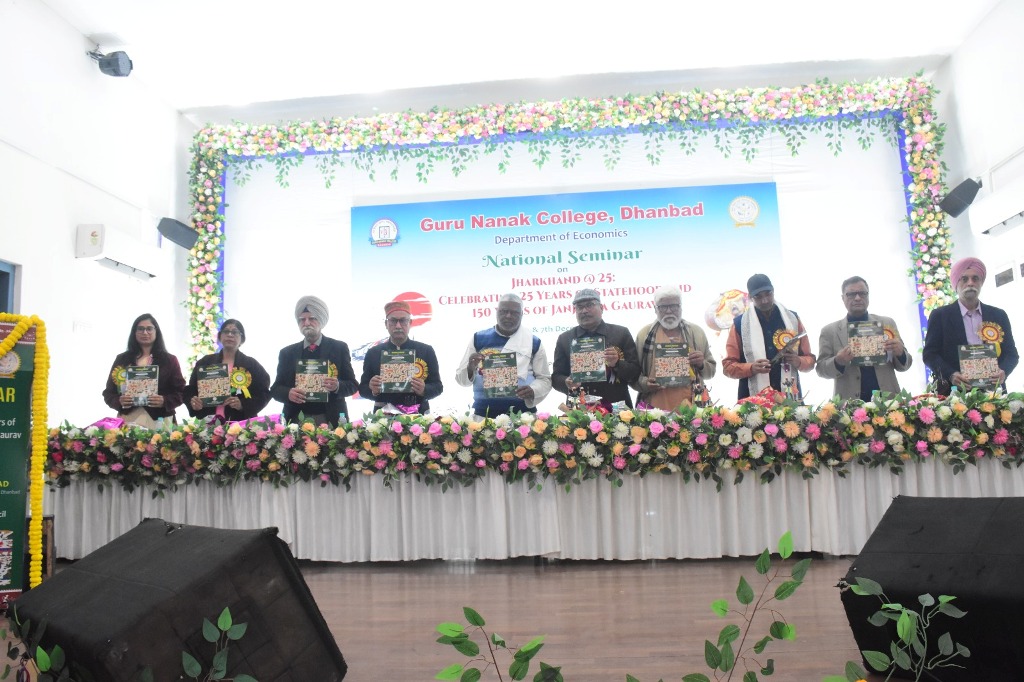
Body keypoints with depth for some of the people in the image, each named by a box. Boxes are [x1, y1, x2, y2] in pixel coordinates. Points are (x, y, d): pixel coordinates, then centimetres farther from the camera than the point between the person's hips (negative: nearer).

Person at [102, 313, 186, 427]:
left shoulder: (169, 360, 8)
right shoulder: (122, 359, 11)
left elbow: (181, 392, 4)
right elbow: (108, 392, 11)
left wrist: (164, 401, -15)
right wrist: (119, 401, -10)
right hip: (128, 420, 1)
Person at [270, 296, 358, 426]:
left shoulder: (339, 348, 4)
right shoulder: (287, 352, 10)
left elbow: (352, 384, 4)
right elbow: (275, 389, 9)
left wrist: (337, 386, -18)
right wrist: (288, 393, -13)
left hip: (331, 420, -1)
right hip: (297, 420, 1)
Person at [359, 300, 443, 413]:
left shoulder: (426, 351, 2)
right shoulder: (373, 353, 4)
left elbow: (437, 386, 2)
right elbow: (363, 389, 6)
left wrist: (424, 390, -19)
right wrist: (372, 390, -16)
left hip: (417, 415, 0)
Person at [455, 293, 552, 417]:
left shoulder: (534, 342, 5)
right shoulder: (479, 339, 6)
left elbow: (544, 379, 7)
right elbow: (461, 378, 9)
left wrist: (533, 391, -14)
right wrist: (470, 368, -13)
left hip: (522, 411, 0)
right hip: (485, 412, 0)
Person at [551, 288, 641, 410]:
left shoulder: (621, 333, 4)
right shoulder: (564, 339, 8)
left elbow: (636, 372, 1)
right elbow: (556, 377, 7)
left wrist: (617, 364, -18)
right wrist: (568, 384, -14)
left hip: (616, 409, 0)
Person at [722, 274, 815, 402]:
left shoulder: (792, 319, 9)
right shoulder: (740, 324, 2)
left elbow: (810, 359, 13)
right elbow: (728, 366, 2)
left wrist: (798, 362, -9)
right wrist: (751, 368, -16)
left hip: (790, 399, 2)